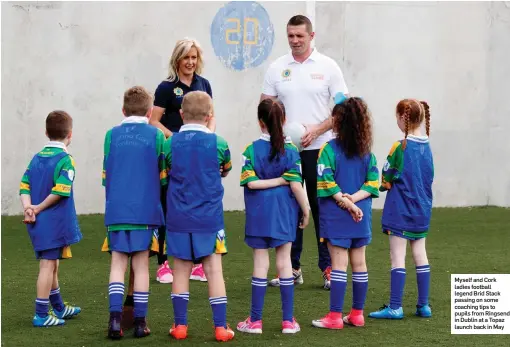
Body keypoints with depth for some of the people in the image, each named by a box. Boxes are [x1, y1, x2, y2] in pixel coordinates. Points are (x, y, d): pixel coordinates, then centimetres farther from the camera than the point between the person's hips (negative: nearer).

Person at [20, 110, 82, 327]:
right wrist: (39, 208, -12)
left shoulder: (36, 158, 11)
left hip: (38, 220, 8)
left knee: (52, 264, 19)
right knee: (48, 265, -5)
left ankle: (59, 308, 34)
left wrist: (28, 208, -9)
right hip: (55, 221, -8)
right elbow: (61, 190, -21)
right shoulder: (65, 160, -11)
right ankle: (41, 315, -3)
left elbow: (24, 186, 3)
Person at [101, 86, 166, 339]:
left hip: (116, 210, 1)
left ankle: (115, 316, -8)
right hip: (146, 210, -1)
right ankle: (140, 322, 7)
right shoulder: (156, 135, -1)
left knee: (118, 263, 6)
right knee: (141, 265, 5)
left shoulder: (112, 135, 4)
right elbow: (163, 176, 4)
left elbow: (105, 174, 9)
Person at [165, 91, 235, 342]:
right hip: (209, 217, -1)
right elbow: (226, 170, 12)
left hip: (178, 217, 2)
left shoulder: (170, 144, -2)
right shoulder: (217, 143, -6)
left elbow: (165, 174, 10)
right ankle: (220, 326, 3)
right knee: (214, 270, 3)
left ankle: (180, 325, 13)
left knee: (181, 270, 10)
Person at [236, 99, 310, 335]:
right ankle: (288, 320, 12)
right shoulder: (291, 150, -7)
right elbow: (296, 185, -10)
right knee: (284, 262, 8)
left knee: (260, 263, 6)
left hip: (259, 213, -1)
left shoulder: (251, 150, -7)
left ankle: (255, 320, 11)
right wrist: (306, 211, 0)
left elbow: (251, 183, -16)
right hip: (284, 211, 1)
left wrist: (279, 180, -8)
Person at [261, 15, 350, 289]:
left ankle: (328, 268, 10)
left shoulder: (328, 66, -1)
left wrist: (316, 130, -14)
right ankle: (292, 269, 15)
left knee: (322, 208, 2)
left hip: (319, 148, -2)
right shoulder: (277, 68, 5)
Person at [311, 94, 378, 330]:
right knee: (359, 263, 11)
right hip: (361, 214, 5)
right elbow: (373, 182, 0)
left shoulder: (329, 149, -11)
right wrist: (353, 199, -9)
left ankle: (335, 316, 1)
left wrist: (345, 201, -12)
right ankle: (357, 314, 19)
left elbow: (326, 182, -17)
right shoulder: (366, 151, 5)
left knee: (339, 263, -2)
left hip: (336, 214, -5)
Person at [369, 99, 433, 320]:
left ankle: (395, 307, -1)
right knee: (420, 256, 11)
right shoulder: (426, 146, 4)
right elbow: (429, 179, 12)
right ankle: (424, 305, 15)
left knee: (398, 257, -2)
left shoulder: (400, 148, -16)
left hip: (401, 211, -7)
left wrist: (385, 185, 9)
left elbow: (386, 181, -12)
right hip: (422, 210, 7)